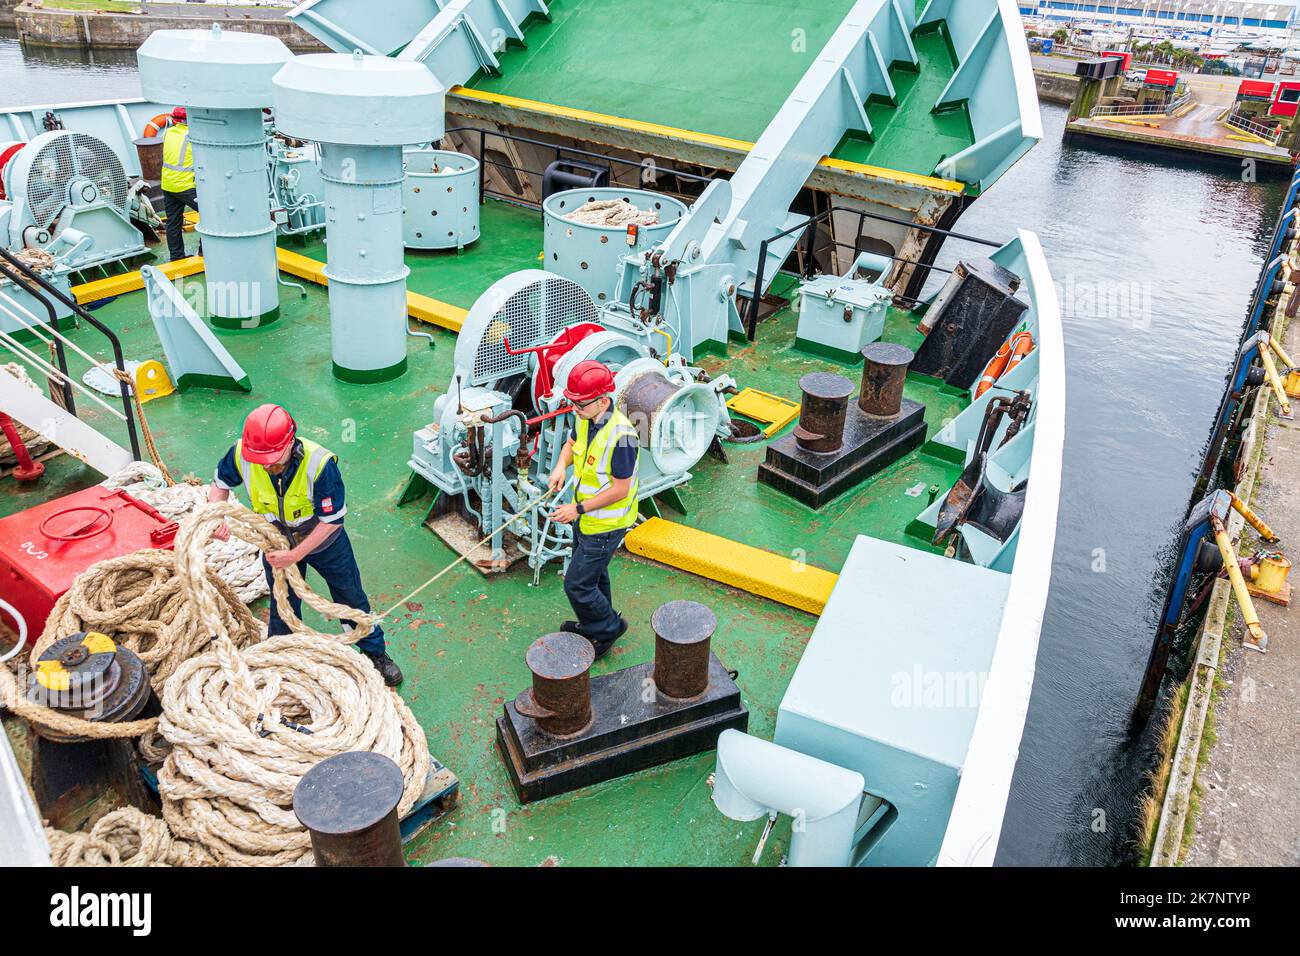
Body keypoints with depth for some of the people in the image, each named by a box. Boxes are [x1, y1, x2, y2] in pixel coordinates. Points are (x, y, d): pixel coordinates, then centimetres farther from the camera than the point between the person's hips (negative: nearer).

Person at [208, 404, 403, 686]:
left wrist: (295, 555, -30)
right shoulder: (241, 454, -28)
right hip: (277, 545, 3)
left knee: (352, 599, 16)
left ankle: (376, 654, 40)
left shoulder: (320, 464, -39)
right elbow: (221, 483, -5)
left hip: (325, 543, -2)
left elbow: (332, 520, -28)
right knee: (282, 608, 22)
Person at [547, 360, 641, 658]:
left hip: (606, 524, -8)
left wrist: (578, 509, -23)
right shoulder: (585, 418, -7)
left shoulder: (621, 435, -32)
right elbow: (571, 442, 15)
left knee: (577, 584, 1)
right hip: (586, 518, 8)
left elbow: (620, 490, -26)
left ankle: (608, 627, 26)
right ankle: (593, 624, 49)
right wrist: (561, 466, -7)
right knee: (594, 573, 27)